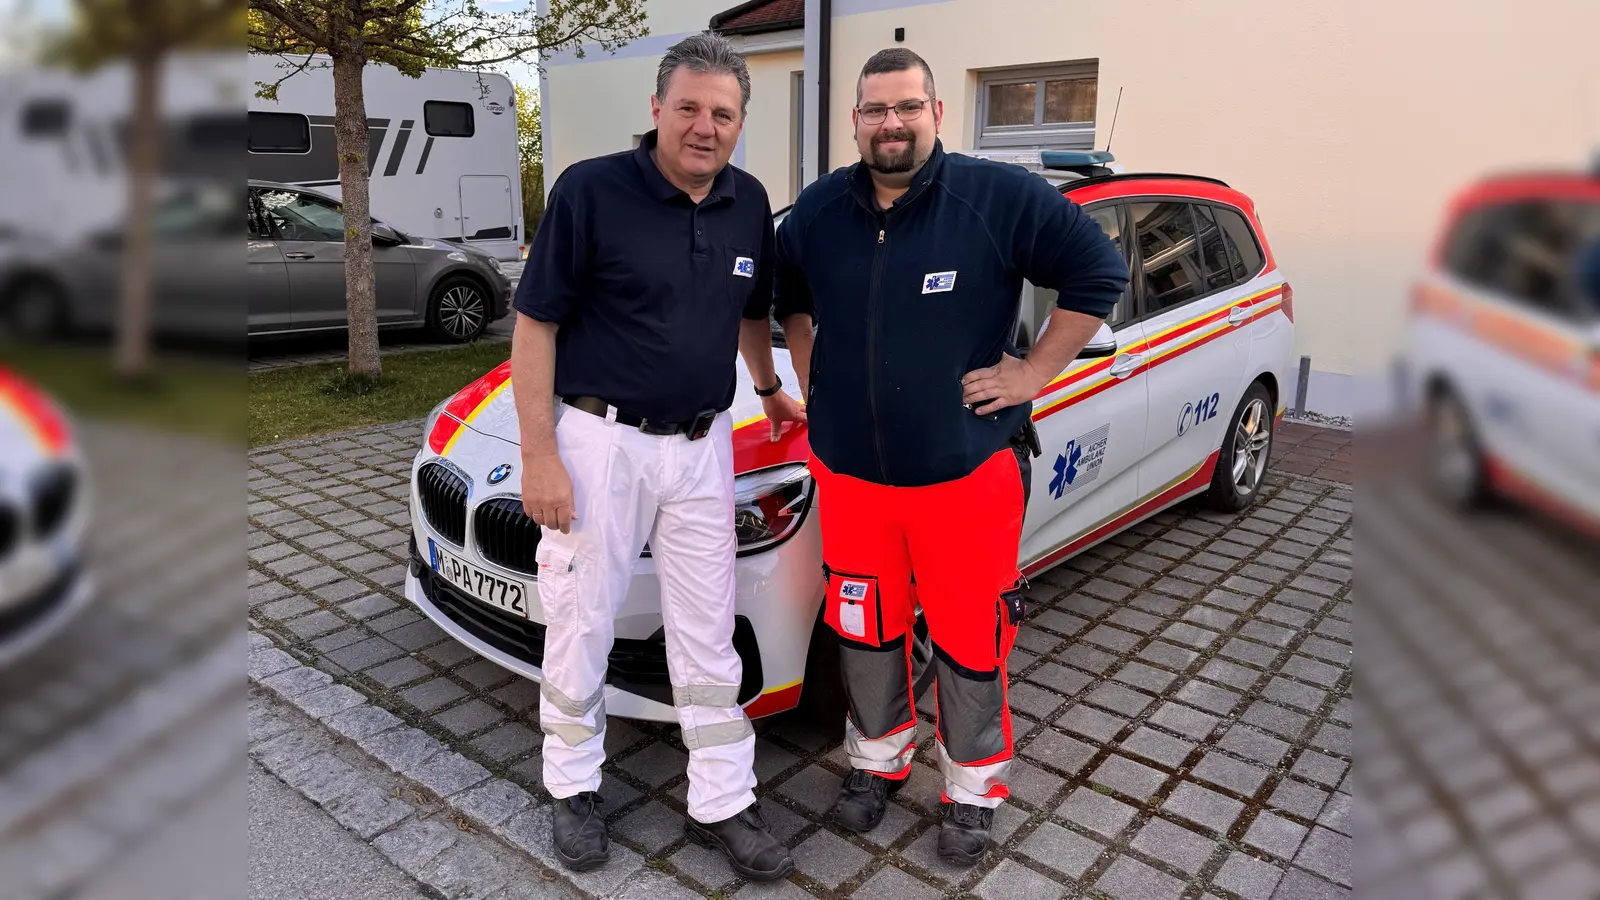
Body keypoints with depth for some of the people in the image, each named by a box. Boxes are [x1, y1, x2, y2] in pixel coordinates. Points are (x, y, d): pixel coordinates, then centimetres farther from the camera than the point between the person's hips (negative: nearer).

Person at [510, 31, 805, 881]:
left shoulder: (748, 204, 5)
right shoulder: (591, 189, -10)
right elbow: (535, 324, -10)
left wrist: (770, 392, 28)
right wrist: (539, 457, -13)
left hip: (702, 445, 4)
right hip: (599, 440, -4)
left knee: (709, 638, 10)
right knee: (581, 627, 9)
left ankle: (723, 803, 24)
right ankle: (574, 788, 30)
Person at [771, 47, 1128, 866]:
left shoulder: (1000, 198, -9)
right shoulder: (818, 212, 4)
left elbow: (1100, 271, -6)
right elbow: (787, 295, 23)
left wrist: (1035, 374, -8)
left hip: (967, 472, -3)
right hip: (849, 472, 4)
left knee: (970, 642, 8)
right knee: (864, 631, 17)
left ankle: (973, 788, 32)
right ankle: (877, 759, 41)